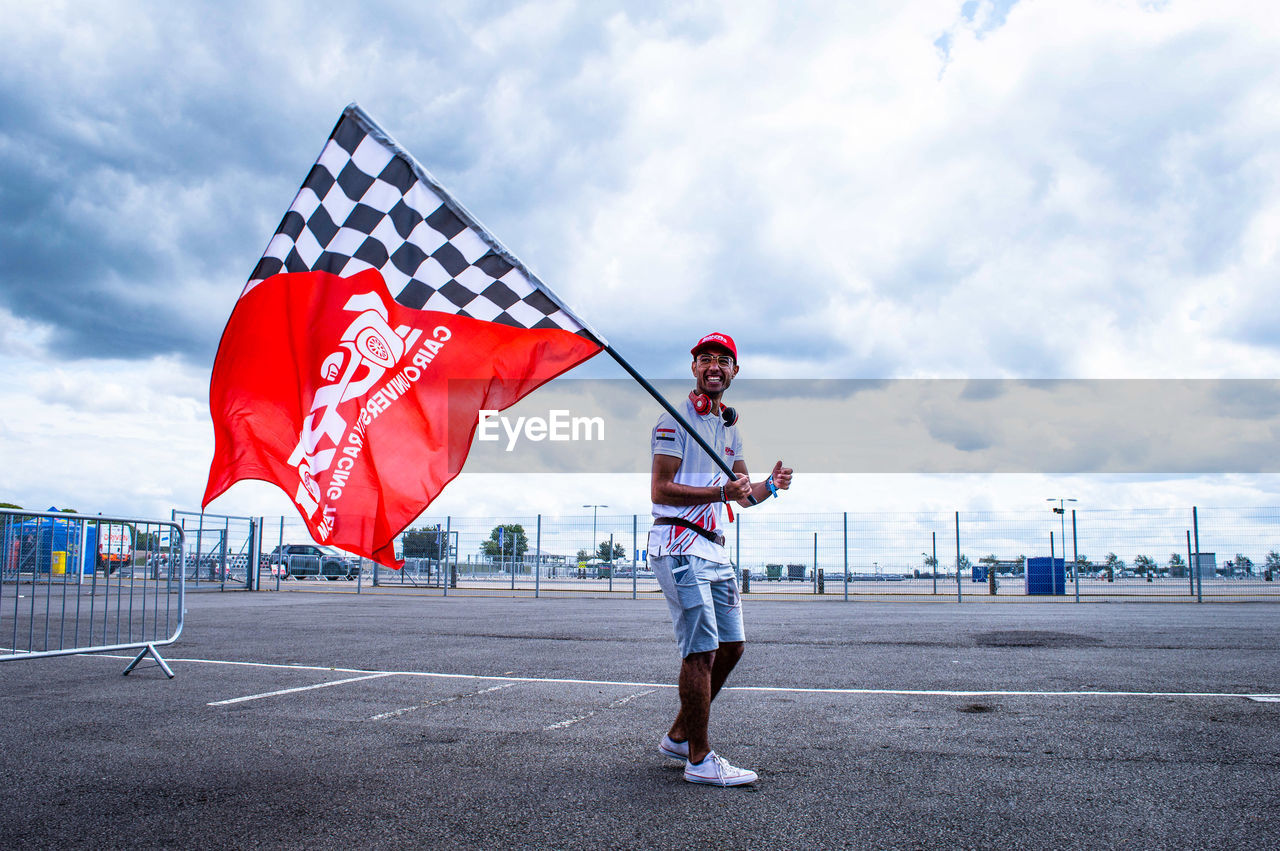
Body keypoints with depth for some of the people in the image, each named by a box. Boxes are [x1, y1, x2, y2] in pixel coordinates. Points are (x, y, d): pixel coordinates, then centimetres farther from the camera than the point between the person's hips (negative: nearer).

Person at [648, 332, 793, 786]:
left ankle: (679, 735, 24)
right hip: (679, 544, -9)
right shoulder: (675, 420, -7)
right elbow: (660, 490, -15)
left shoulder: (730, 427, 19)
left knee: (730, 646, 11)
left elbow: (743, 494, 21)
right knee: (702, 650, -11)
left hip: (714, 548, 9)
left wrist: (770, 484, -1)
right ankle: (699, 760, -1)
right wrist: (722, 492, -24)